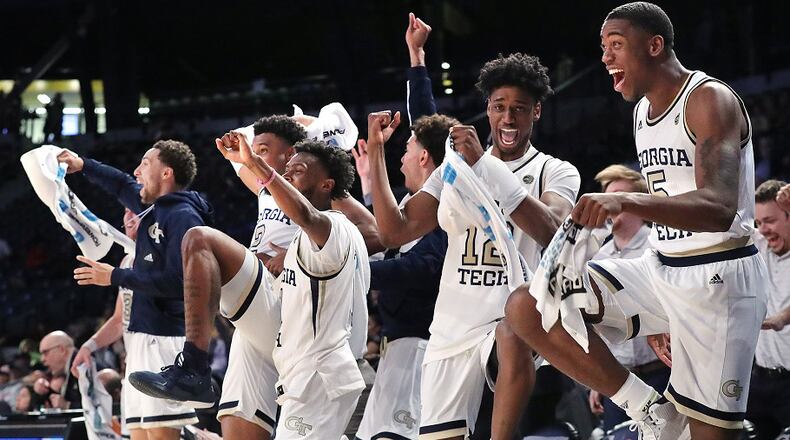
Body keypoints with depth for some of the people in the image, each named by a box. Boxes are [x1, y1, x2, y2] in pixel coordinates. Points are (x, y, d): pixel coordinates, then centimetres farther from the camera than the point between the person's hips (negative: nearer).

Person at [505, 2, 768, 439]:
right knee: (526, 308, -9)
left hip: (719, 277, -8)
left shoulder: (710, 100, -15)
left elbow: (719, 209, -30)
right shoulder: (642, 110, 13)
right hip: (659, 268, 8)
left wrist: (625, 201, -46)